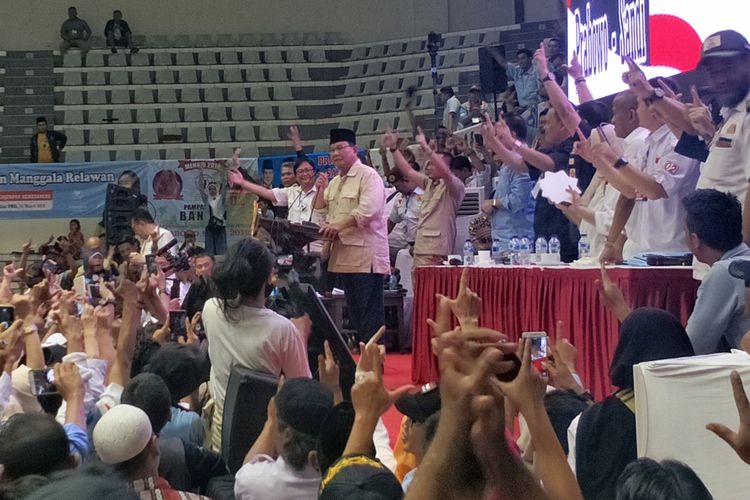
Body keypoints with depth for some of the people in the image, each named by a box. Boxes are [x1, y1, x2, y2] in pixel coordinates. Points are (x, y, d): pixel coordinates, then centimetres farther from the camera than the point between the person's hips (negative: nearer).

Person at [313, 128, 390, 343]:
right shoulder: (334, 183, 19)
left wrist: (339, 225, -24)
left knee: (370, 311, -7)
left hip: (365, 254, -8)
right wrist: (321, 190, 6)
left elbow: (367, 211, -19)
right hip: (343, 255, 8)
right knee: (354, 309, 12)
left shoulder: (368, 176, -6)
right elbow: (321, 213, 20)